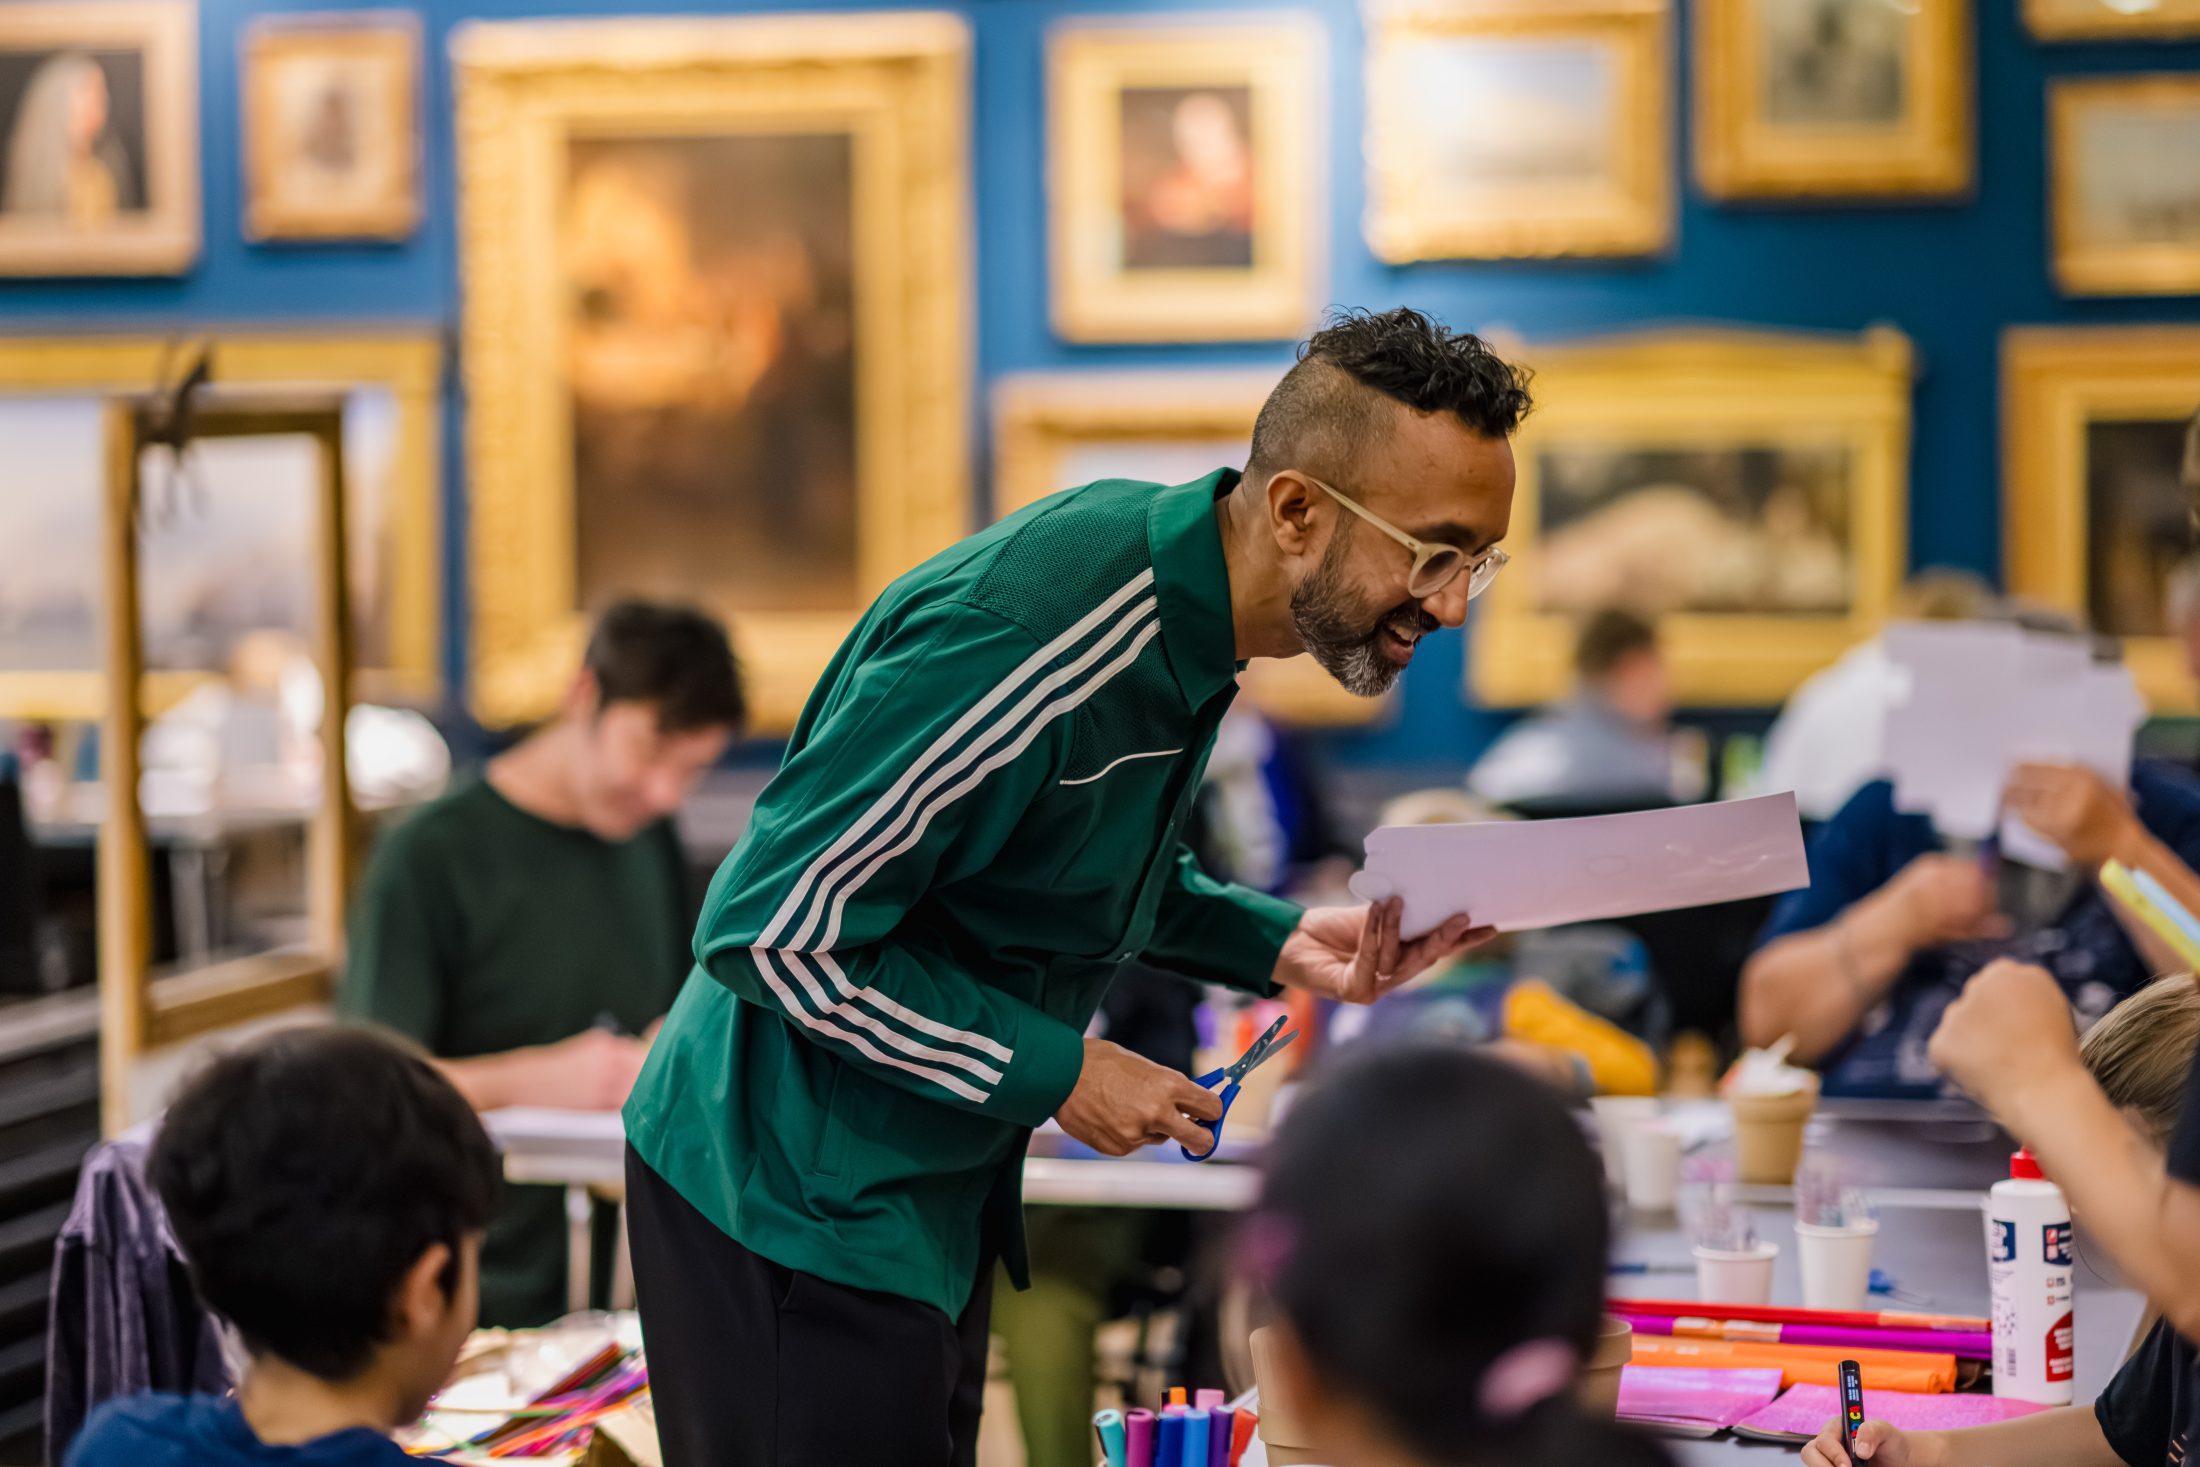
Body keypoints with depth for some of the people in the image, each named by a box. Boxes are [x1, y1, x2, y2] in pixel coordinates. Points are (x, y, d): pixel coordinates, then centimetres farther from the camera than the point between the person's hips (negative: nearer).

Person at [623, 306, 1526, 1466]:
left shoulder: (1180, 577, 0)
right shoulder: (1025, 639, -30)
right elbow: (771, 934, -26)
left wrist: (1276, 944, -1)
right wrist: (1056, 1071, -21)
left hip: (938, 1190, 9)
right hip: (798, 1199, -9)